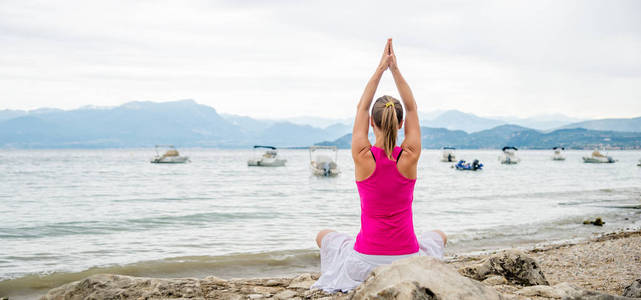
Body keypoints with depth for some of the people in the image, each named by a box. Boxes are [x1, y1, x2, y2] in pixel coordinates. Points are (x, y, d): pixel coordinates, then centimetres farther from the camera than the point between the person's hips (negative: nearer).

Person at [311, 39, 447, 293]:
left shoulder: (362, 157, -12)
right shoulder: (410, 158, -10)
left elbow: (361, 108, 3)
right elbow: (412, 109, 4)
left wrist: (380, 69, 8)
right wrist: (395, 69, 7)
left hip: (364, 264, -1)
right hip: (408, 263, 2)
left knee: (324, 236, 30)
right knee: (439, 236, 36)